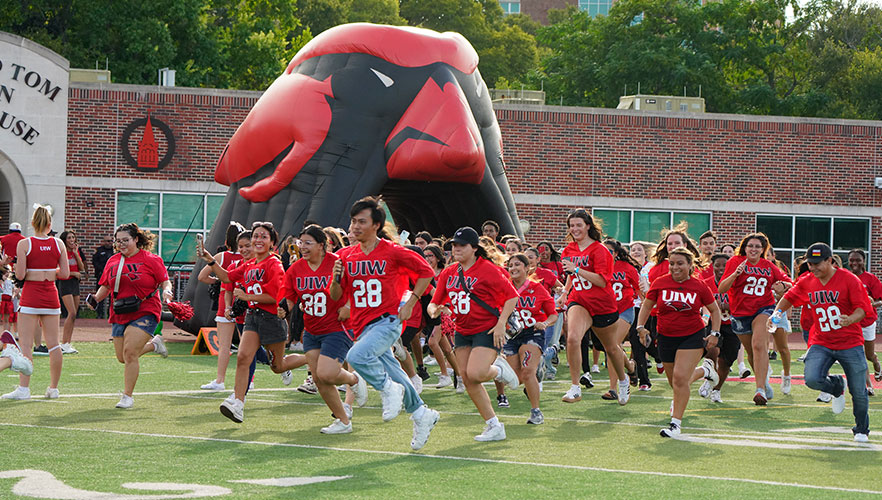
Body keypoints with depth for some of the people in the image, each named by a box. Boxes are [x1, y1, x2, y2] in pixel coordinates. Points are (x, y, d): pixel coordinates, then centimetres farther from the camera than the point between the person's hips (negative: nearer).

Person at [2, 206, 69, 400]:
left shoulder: (24, 244, -7)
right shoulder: (58, 244, 1)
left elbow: (20, 275, -10)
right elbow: (65, 273, 2)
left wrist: (17, 264, 10)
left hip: (31, 295, -3)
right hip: (51, 295, 3)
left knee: (26, 344, -3)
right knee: (53, 344, 9)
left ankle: (23, 388, -10)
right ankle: (53, 388, 14)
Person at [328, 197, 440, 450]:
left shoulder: (393, 252, -8)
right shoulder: (346, 256, 6)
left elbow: (426, 272, 2)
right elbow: (335, 296, 9)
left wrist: (410, 303, -3)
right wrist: (337, 278, -12)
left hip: (387, 322, -6)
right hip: (363, 326, 6)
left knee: (357, 356, -29)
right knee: (391, 371, 10)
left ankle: (389, 389, -6)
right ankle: (421, 414, 28)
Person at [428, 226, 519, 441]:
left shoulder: (488, 270, -11)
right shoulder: (448, 273, 6)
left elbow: (512, 296, -10)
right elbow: (434, 303, 10)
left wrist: (501, 323, -17)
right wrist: (435, 311, -14)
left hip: (487, 330, -7)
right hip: (462, 332, 7)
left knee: (475, 374, -23)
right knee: (468, 381, 1)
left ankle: (499, 369, 13)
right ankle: (494, 426, 11)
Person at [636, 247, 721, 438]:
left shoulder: (698, 286, -6)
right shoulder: (660, 283, -4)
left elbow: (714, 309, 8)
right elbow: (646, 306, 8)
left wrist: (714, 333, -1)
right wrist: (641, 327, -5)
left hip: (692, 336, -3)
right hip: (666, 337, 3)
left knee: (680, 378, -19)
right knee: (675, 382, 13)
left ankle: (676, 423, -12)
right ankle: (704, 369, 46)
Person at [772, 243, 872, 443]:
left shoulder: (849, 280, -9)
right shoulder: (806, 283, 4)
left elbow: (862, 308, -11)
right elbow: (789, 297, 20)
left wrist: (850, 320, -32)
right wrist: (778, 312, 1)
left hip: (850, 344, -3)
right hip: (820, 343, 3)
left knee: (858, 392, -3)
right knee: (812, 379, -22)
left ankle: (861, 429, 25)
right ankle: (836, 387, 14)